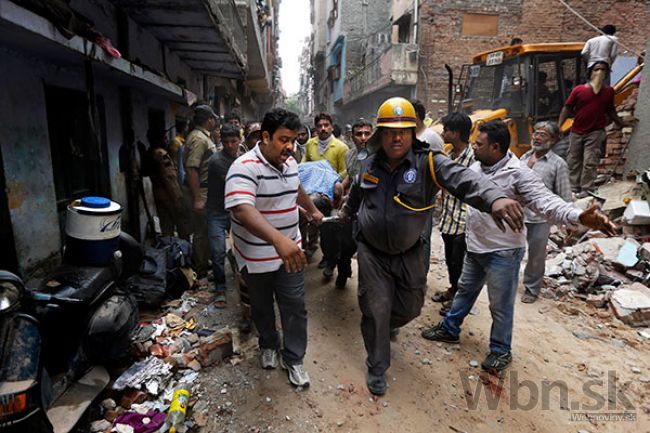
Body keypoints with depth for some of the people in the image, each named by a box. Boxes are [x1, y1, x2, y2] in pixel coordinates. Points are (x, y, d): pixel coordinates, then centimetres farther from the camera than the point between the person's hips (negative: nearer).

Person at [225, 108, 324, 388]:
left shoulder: (289, 162, 1)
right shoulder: (245, 167, -24)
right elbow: (242, 210, -40)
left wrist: (313, 210, 35)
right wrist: (279, 239, -53)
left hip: (290, 251, 5)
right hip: (255, 257, -5)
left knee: (295, 307, 8)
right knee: (262, 307, 18)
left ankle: (293, 359, 27)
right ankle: (269, 345, 44)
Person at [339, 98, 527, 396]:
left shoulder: (428, 162, -16)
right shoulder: (370, 164, -4)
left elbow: (462, 178, -36)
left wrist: (494, 197, -57)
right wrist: (347, 212, 38)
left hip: (409, 253, 0)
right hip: (371, 251, 1)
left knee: (411, 306, 15)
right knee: (375, 310, 5)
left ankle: (385, 326, 51)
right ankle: (377, 368, 27)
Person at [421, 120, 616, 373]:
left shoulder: (518, 173, -21)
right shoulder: (476, 167, 0)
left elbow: (545, 201, -30)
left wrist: (579, 217, -46)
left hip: (503, 251, -7)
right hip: (475, 247, 7)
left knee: (501, 305, 9)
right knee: (465, 290, 24)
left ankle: (501, 350, 31)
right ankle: (449, 329, 43)